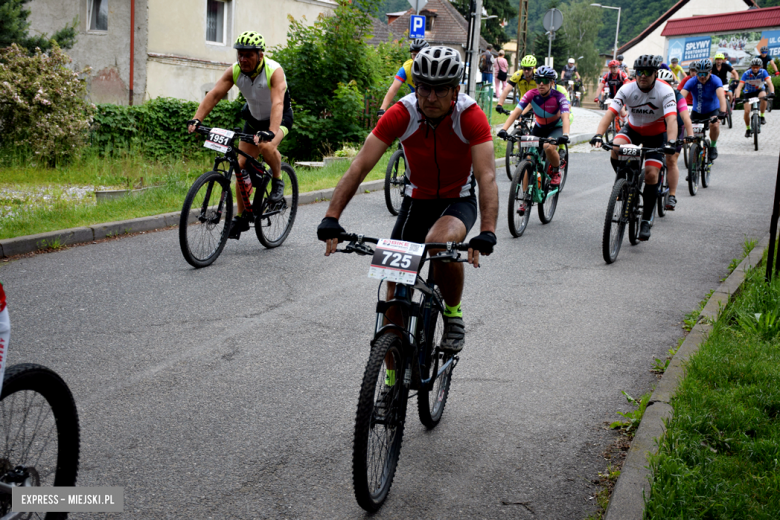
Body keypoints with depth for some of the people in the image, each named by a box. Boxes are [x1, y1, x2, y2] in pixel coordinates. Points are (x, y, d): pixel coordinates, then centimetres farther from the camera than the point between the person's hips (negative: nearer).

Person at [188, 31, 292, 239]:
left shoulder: (274, 71, -30)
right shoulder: (235, 71, -17)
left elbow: (277, 104, -43)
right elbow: (214, 95, -23)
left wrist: (270, 132, -59)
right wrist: (196, 120, -38)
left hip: (279, 117, -5)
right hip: (254, 118, 5)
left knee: (266, 146, -36)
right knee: (241, 166, -3)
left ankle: (278, 180, -6)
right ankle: (242, 218, 9)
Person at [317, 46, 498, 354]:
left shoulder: (471, 116, -23)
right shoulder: (401, 114, -19)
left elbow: (487, 177, -31)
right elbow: (360, 166, -23)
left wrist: (487, 232, -46)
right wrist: (331, 218, -33)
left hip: (458, 201, -2)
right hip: (416, 199, 3)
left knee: (441, 241, -37)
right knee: (395, 289, -4)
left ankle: (453, 313, -7)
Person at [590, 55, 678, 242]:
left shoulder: (665, 91, -24)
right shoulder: (627, 89, -19)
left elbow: (671, 119, -36)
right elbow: (610, 113, -28)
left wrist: (670, 143, -53)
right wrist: (598, 135, -44)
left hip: (656, 134, -2)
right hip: (633, 129, 2)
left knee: (651, 174, -14)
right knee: (616, 148, -31)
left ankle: (646, 220, -2)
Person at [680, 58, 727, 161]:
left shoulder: (715, 80, -24)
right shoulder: (691, 82, -21)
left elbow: (721, 96, -39)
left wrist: (722, 112, -56)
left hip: (713, 110, -2)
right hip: (697, 111, 2)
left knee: (714, 125, -30)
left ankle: (713, 146, -3)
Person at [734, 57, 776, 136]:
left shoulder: (763, 72, -23)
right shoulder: (746, 73, -25)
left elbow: (769, 83, -34)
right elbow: (740, 86, -33)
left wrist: (772, 92, -54)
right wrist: (737, 97, -50)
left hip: (760, 90, 0)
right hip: (749, 92, 0)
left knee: (763, 97, -37)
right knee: (747, 111, -12)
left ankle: (762, 116, -16)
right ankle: (747, 129, 13)